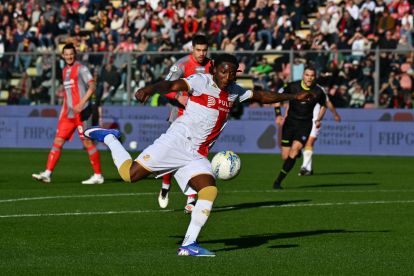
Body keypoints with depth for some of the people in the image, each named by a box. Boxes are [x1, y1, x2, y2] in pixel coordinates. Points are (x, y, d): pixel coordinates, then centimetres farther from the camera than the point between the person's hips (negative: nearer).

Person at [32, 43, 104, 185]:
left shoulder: (81, 69, -6)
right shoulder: (65, 70, 17)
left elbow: (92, 86, -14)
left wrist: (82, 103, -24)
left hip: (80, 112, -7)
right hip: (68, 114, 7)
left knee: (87, 142, -4)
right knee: (58, 141, 0)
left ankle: (98, 175, 3)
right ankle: (47, 173, -3)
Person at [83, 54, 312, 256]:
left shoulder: (234, 92, 15)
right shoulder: (201, 81, -8)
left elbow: (262, 96, 29)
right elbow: (173, 85, -24)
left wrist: (293, 97, 27)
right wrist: (150, 89, -44)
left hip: (197, 155, 6)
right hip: (177, 141, -6)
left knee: (209, 190, -15)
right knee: (130, 174, -12)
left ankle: (188, 245, -11)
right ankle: (109, 137, 16)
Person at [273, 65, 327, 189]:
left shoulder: (319, 91, -4)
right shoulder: (292, 86, -8)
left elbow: (323, 105, 17)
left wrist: (318, 120, 6)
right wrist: (278, 114, -6)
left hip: (305, 125, -1)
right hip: (290, 123, 1)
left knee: (295, 149, -23)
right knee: (285, 157, -2)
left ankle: (278, 181, -20)